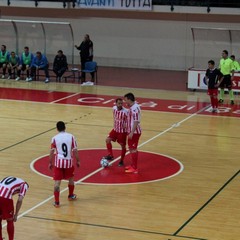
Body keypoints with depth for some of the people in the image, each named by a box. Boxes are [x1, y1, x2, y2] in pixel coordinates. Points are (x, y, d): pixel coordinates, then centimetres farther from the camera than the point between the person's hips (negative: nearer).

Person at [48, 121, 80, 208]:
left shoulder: (55, 138, -3)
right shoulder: (71, 136, -1)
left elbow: (52, 152, -4)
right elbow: (75, 150, -2)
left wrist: (50, 163, 7)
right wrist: (78, 161, 9)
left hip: (59, 162, -1)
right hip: (69, 161, 1)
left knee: (57, 182, 1)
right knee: (71, 178, 25)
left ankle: (57, 202, -3)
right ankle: (71, 196, 41)